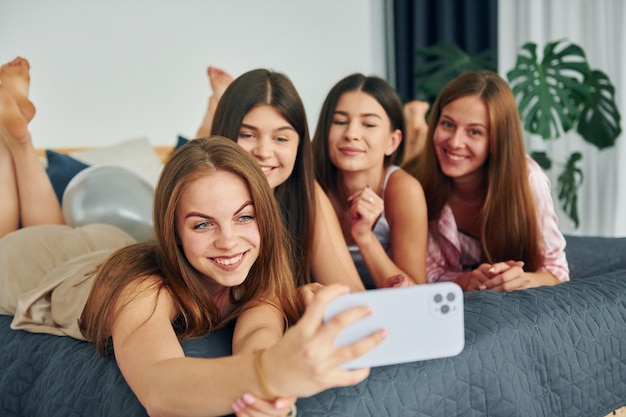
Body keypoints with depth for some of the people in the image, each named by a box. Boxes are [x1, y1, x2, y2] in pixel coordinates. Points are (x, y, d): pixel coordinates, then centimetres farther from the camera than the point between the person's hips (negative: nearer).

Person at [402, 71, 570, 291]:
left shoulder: (526, 177, -27)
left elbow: (556, 269, -19)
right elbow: (428, 275, -20)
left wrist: (523, 280, -42)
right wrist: (466, 281, -42)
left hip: (512, 300, 0)